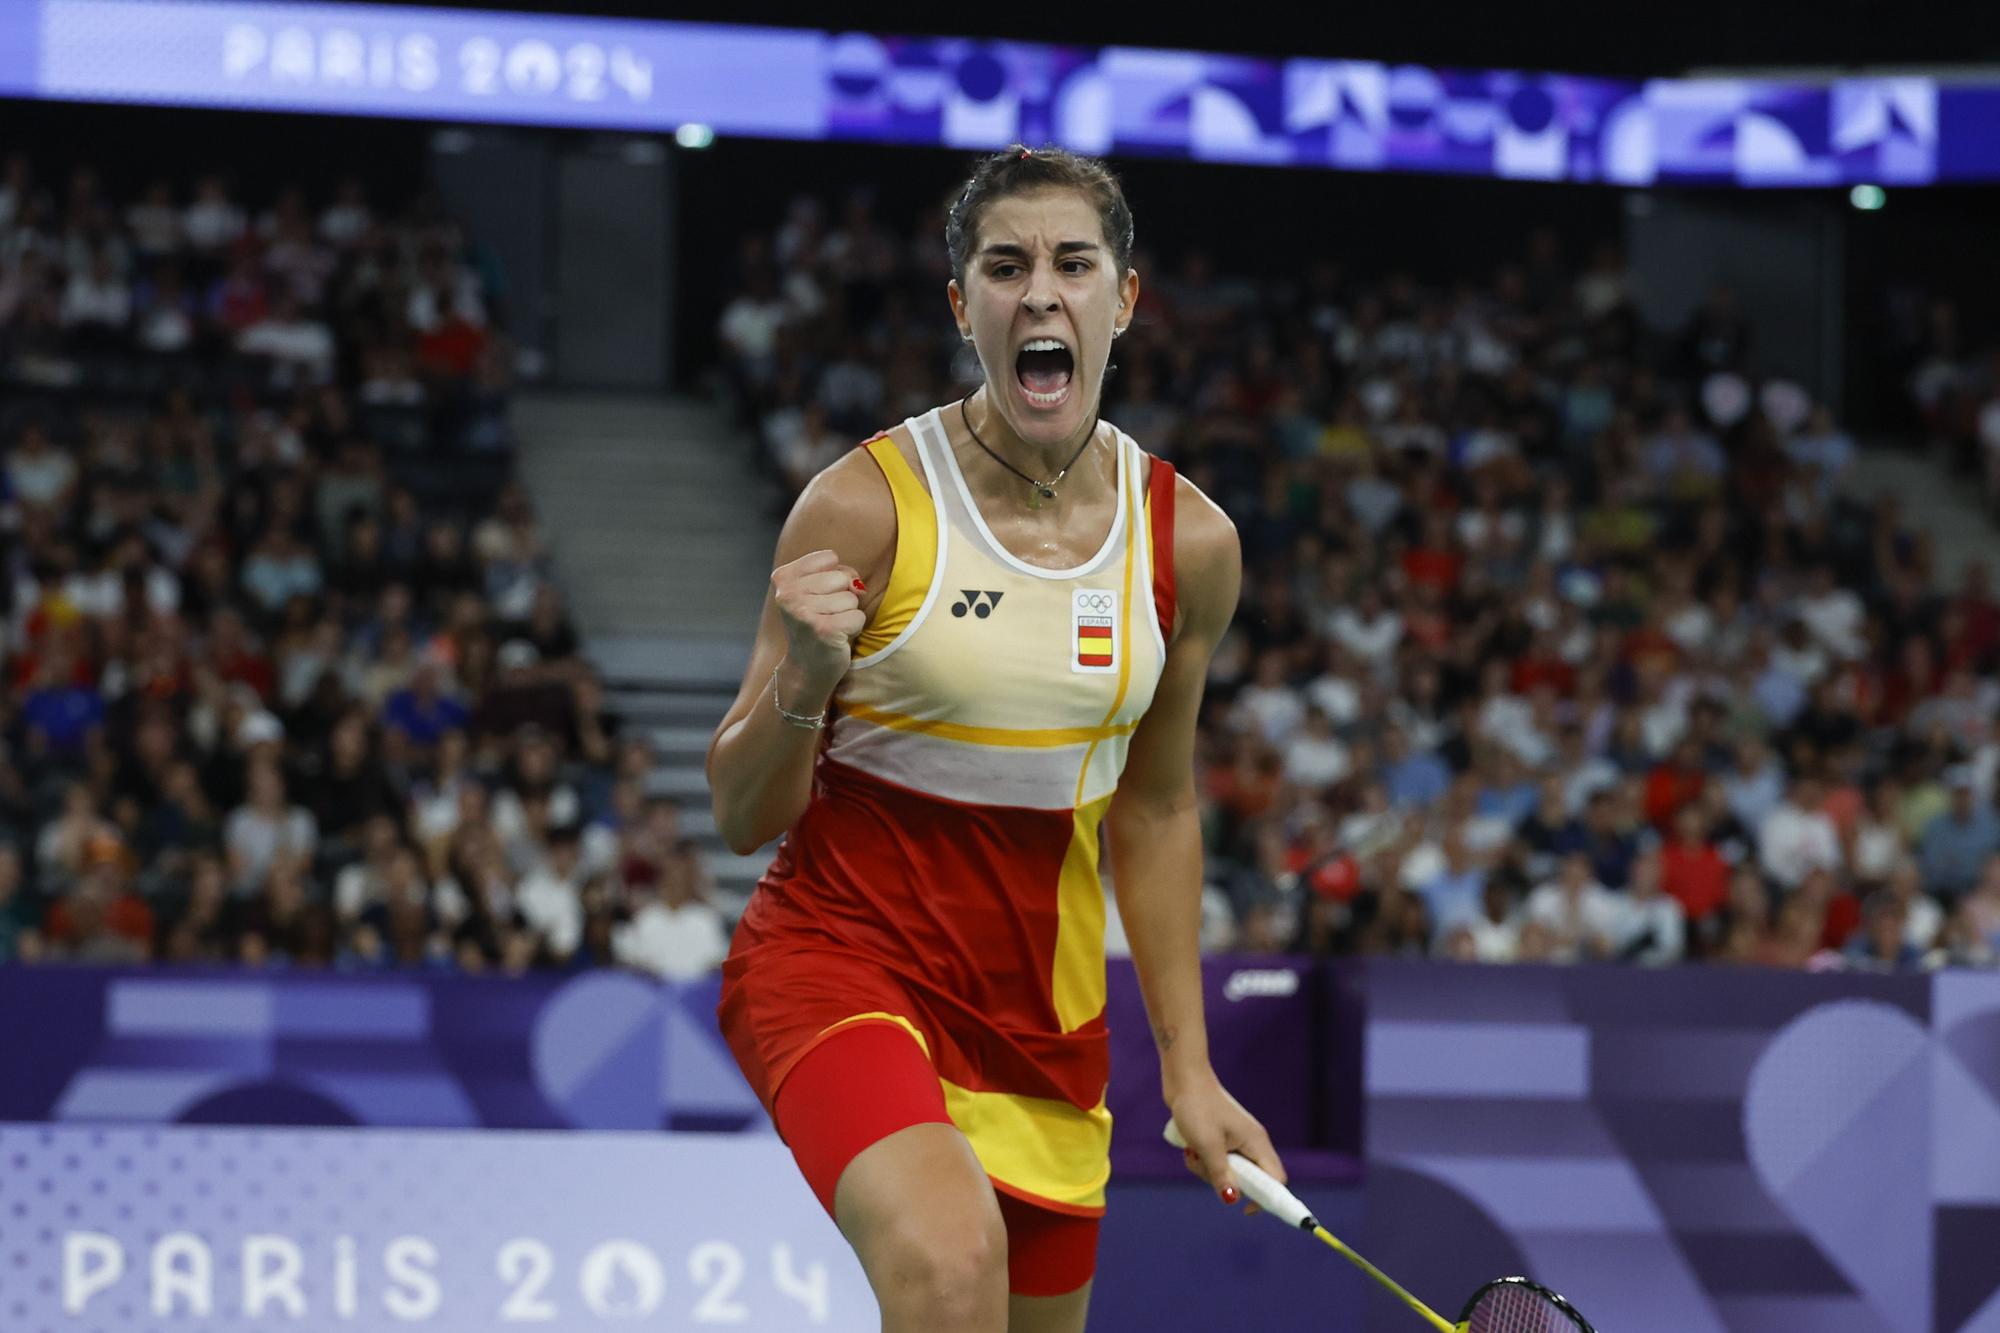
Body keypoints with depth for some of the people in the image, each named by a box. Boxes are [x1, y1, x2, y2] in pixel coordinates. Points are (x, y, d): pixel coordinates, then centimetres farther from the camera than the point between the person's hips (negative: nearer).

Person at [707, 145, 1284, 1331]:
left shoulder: (1189, 542, 1)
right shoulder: (867, 507, -12)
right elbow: (745, 816, -7)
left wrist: (1188, 1065, 14)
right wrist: (801, 683, -27)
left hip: (1044, 1007, 5)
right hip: (844, 956, -5)